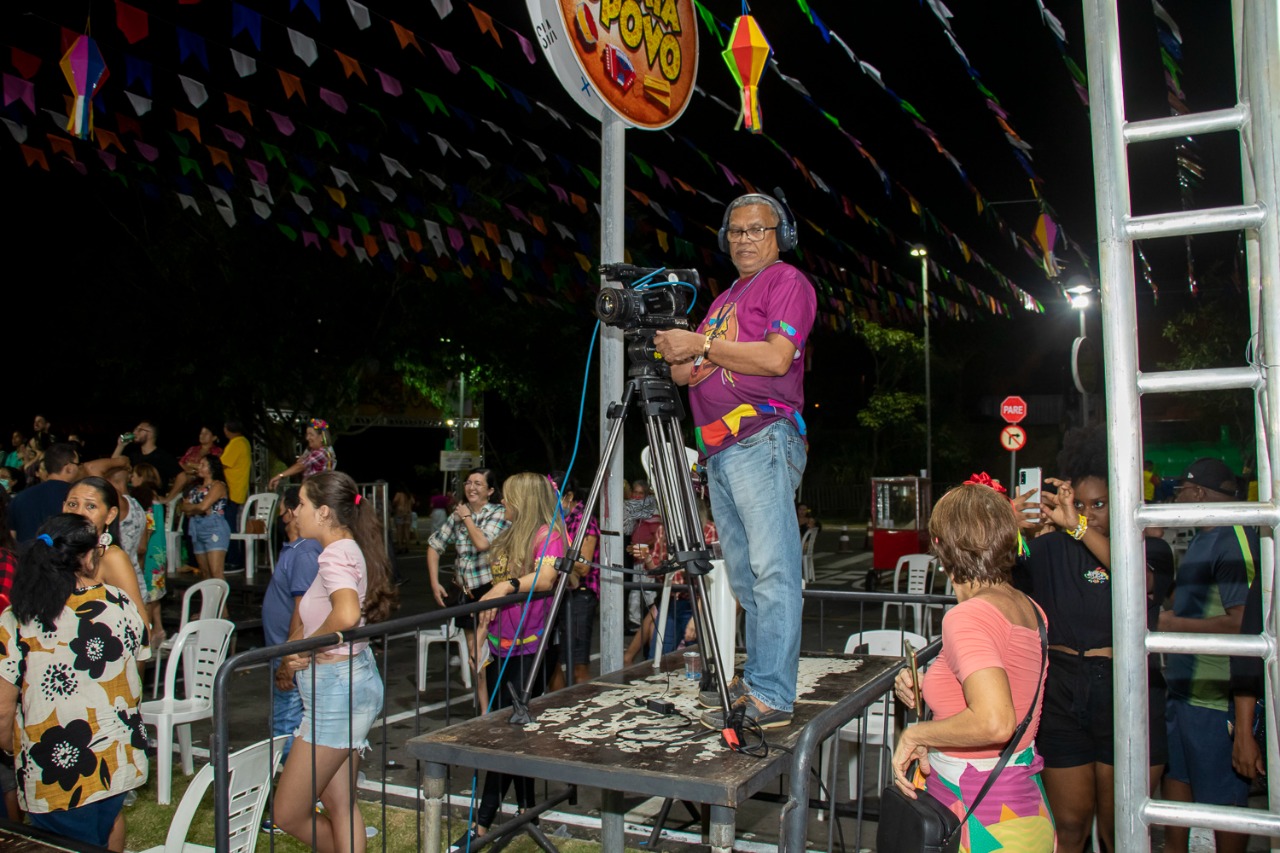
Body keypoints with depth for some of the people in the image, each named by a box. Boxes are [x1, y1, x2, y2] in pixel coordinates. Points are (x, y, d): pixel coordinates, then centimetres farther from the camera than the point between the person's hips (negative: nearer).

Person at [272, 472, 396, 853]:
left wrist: (307, 646, -21)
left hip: (337, 688, -10)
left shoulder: (336, 555, -18)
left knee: (288, 814, 3)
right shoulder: (347, 550, 11)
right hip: (351, 681, 10)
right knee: (340, 806, 15)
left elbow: (347, 614, -38)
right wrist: (297, 647, 5)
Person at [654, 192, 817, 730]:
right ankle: (755, 680, 18)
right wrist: (678, 360, 1)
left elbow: (776, 358, -13)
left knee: (772, 571, -10)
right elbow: (693, 373, 25)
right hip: (718, 450, 9)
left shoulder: (787, 282, 3)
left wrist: (700, 345, -10)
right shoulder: (724, 299, 27)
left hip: (763, 439, -8)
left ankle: (773, 697, -9)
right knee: (744, 578, 10)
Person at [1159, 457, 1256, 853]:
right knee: (1176, 780, 18)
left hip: (1214, 697, -10)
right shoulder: (1200, 540, 14)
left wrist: (1173, 623, -16)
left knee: (1223, 797, 4)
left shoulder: (1234, 540, -18)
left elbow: (1242, 623, -25)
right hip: (1183, 688, 10)